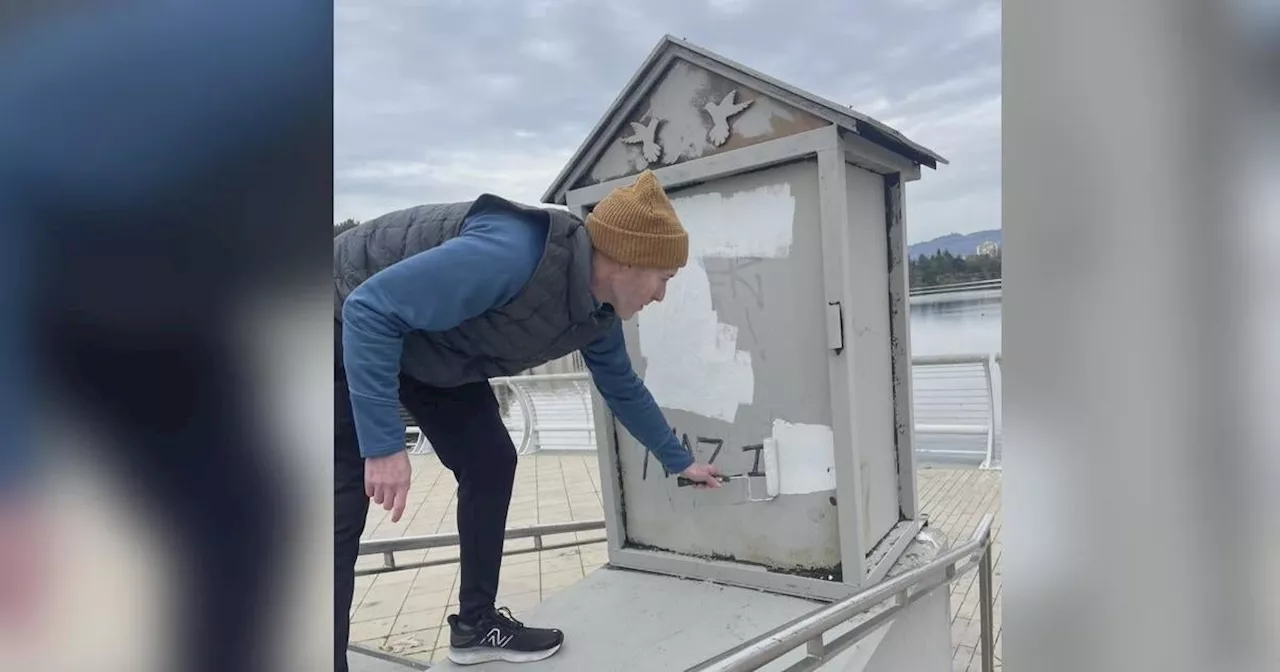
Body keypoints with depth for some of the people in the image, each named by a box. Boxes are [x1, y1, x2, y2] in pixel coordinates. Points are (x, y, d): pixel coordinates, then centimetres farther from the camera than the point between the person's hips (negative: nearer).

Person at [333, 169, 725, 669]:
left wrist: (679, 460, 19)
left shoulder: (598, 311, -9)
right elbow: (371, 308, -35)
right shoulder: (515, 254, -38)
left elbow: (623, 388, 10)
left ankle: (476, 623, 19)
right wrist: (383, 442, -34)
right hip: (351, 331, -8)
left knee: (490, 463, 5)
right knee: (344, 508, -11)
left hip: (431, 350, 8)